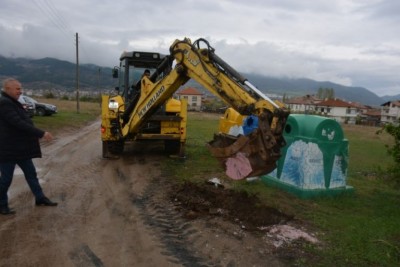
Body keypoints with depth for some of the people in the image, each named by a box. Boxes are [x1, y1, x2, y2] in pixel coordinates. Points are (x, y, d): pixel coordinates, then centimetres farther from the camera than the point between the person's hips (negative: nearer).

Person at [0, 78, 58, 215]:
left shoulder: (11, 102, 14)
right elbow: (19, 123, -26)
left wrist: (38, 135, 16)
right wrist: (41, 133, -25)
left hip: (20, 148, 10)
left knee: (31, 173, 15)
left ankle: (40, 198, 25)